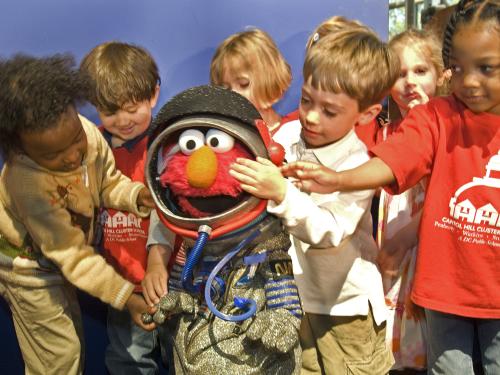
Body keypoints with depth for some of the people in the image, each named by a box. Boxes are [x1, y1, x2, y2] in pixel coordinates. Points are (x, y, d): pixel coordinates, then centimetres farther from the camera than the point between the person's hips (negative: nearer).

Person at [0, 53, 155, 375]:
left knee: (72, 340, 24)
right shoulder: (28, 185, -40)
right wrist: (125, 296, -34)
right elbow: (71, 255, -33)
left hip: (59, 253, 6)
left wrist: (137, 195, -26)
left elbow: (109, 182, -5)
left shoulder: (87, 132, -23)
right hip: (30, 268, -6)